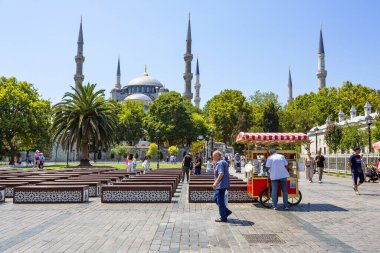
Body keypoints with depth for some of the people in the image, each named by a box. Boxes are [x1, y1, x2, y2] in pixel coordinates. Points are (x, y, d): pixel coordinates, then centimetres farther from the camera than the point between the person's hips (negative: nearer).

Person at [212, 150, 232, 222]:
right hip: (220, 185, 11)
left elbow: (221, 174, -27)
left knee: (220, 201, -2)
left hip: (221, 185, -11)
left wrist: (216, 182, -28)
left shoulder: (220, 163, -17)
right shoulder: (223, 162, 15)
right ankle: (227, 211, 21)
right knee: (215, 198, 18)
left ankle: (223, 218, 8)